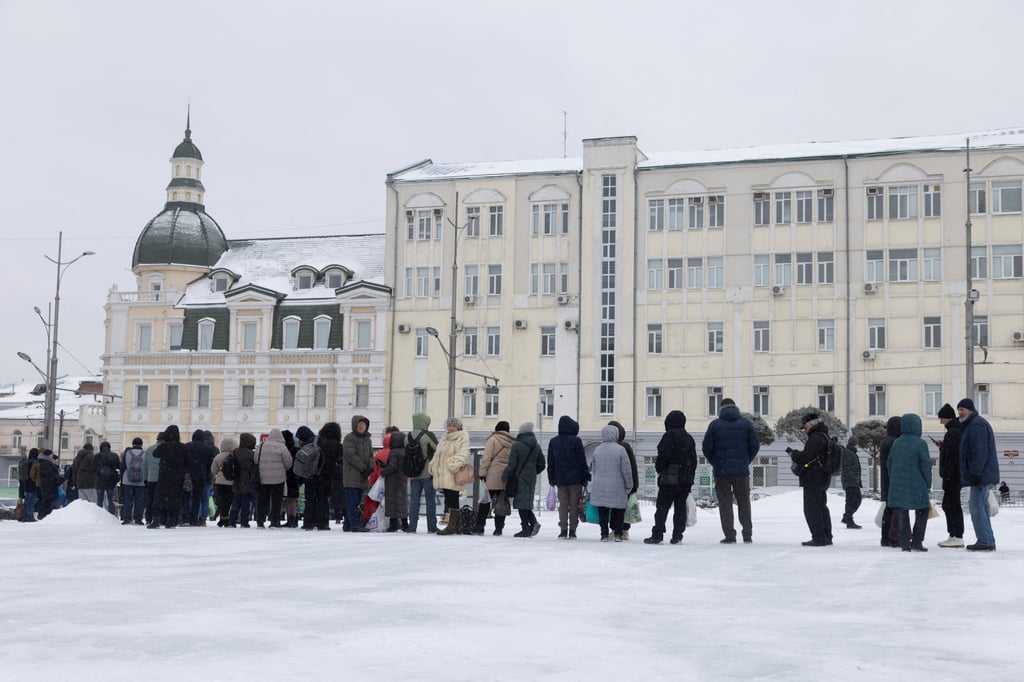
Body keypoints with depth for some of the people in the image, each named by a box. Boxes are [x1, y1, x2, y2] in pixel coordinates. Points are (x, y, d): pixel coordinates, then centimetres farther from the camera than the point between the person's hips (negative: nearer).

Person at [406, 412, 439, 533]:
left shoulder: (408, 436, 4)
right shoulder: (428, 435, -11)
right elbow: (438, 449, -9)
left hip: (413, 474, 4)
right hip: (428, 473, -4)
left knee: (414, 500, 8)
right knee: (430, 500, 3)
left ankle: (412, 526, 6)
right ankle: (432, 527, 4)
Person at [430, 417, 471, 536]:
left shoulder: (462, 438, -5)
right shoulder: (445, 438, 21)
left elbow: (463, 455, -17)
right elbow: (438, 454, 25)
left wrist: (453, 465, -27)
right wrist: (434, 466, 14)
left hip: (453, 475, -8)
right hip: (443, 475, 8)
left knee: (452, 499, -9)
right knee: (449, 499, 9)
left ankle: (452, 526, -7)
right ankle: (455, 525, 14)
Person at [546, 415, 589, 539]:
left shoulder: (553, 442, 5)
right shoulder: (576, 441, -8)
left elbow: (550, 463, 9)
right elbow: (582, 461, -6)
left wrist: (551, 478, 16)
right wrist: (585, 478, 1)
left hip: (560, 478, 3)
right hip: (575, 478, -3)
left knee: (563, 504, 8)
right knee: (574, 505, 3)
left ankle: (563, 530, 2)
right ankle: (572, 531, 3)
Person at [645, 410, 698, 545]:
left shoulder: (669, 436, -9)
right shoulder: (689, 438, 13)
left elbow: (663, 455, -17)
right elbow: (694, 459, 15)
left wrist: (659, 468, -1)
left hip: (670, 479, -6)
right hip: (686, 479, 6)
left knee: (662, 507, -3)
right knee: (680, 507, 8)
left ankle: (657, 535, -5)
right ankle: (677, 536, 7)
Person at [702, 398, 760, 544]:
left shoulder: (714, 425, 0)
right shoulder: (746, 423, 3)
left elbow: (706, 447, -2)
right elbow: (755, 445, 2)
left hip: (721, 470, -1)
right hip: (742, 471, 1)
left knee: (725, 503, 3)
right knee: (744, 503, 11)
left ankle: (730, 535, -1)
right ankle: (747, 535, 13)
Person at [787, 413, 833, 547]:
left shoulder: (815, 438, -18)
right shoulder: (825, 438, 18)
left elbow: (805, 457, -23)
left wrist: (793, 454, -5)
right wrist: (796, 453, 11)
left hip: (813, 479, -11)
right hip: (823, 479, 11)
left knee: (811, 509, -7)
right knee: (821, 508, 17)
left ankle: (818, 537, -8)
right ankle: (826, 537, 24)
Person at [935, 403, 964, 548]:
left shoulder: (952, 432, -16)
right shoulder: (958, 430, 17)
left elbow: (951, 455, -21)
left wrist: (946, 473, -21)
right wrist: (942, 446, 18)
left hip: (952, 476, -11)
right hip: (954, 476, 11)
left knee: (952, 505, -8)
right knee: (948, 505, 15)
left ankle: (957, 537, -7)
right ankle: (954, 536, 19)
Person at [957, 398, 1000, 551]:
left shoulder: (977, 424, -12)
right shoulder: (972, 424, 21)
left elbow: (980, 451, -21)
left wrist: (975, 473, -24)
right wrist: (974, 474, 24)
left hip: (981, 475, -11)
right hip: (984, 475, 11)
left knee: (977, 507, -11)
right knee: (981, 507, 12)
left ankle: (986, 542, -10)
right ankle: (988, 541, 15)